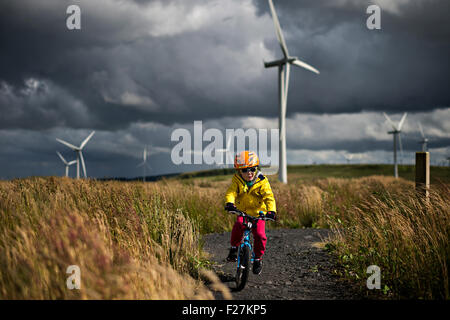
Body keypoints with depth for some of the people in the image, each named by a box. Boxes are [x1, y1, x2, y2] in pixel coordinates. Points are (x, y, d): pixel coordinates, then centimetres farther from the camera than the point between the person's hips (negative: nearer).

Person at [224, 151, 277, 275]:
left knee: (260, 235, -16)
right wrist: (229, 203, -45)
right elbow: (231, 192, -23)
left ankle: (258, 258, 10)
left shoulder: (262, 181, -12)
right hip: (242, 212, 1)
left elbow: (269, 197, -21)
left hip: (258, 214, 0)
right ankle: (234, 247, -4)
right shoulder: (237, 181, -8)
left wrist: (271, 211, -39)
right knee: (238, 226, -29)